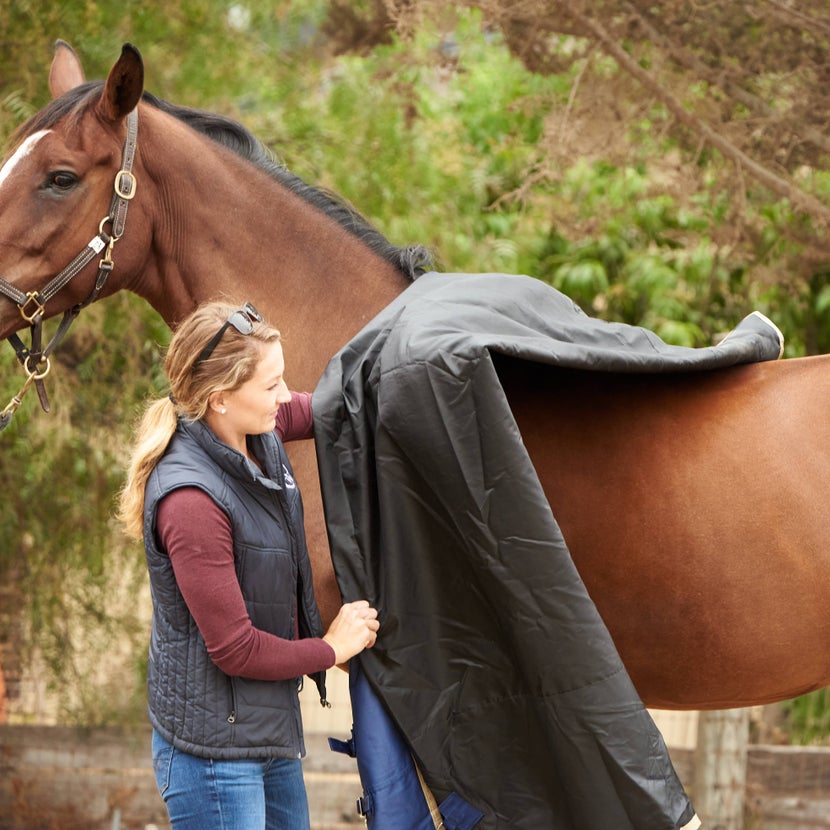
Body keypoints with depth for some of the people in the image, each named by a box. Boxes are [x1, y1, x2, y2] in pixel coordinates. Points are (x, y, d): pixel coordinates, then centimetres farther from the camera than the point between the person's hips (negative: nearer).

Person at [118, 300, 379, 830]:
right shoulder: (191, 500, -27)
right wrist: (331, 649, -9)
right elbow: (234, 649, -23)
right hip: (213, 748, -9)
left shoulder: (262, 436, -2)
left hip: (272, 730, 9)